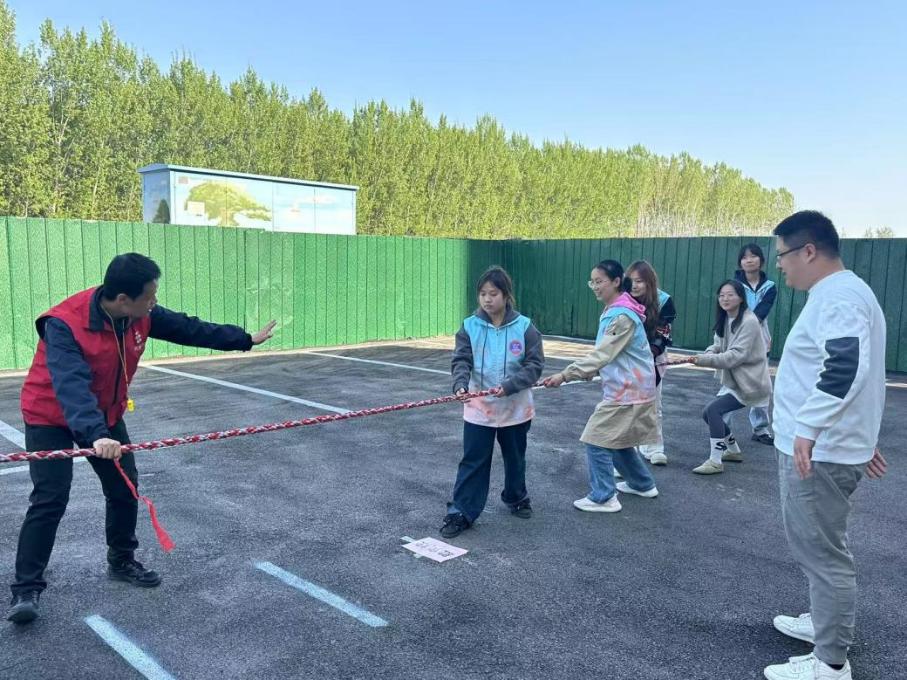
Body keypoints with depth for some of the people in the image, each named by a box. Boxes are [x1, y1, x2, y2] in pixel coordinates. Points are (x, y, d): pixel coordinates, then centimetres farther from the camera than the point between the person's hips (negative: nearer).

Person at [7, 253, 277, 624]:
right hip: (52, 417, -6)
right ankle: (26, 590, 2)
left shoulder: (140, 315, -14)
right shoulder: (64, 325, -33)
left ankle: (122, 562, 28)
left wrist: (245, 339, 0)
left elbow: (188, 328, -4)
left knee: (125, 488, 8)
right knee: (50, 500, -12)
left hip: (106, 415, 6)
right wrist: (95, 435, -58)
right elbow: (72, 385, -45)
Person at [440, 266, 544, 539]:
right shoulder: (470, 326, -6)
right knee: (473, 462, 2)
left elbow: (535, 365, -11)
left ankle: (516, 498, 43)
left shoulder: (524, 327, -9)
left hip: (515, 408, 1)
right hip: (479, 409, 0)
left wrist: (509, 386, -24)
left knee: (515, 458, 20)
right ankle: (461, 512, 10)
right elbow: (461, 361, -12)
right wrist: (460, 385, -33)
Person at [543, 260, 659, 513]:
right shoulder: (613, 312, 10)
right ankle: (643, 484, 36)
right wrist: (590, 373, 3)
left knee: (597, 439, -5)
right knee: (618, 438, 20)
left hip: (626, 390, -10)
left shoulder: (623, 316, -21)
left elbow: (602, 354, -27)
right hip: (627, 387, 10)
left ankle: (603, 498, 3)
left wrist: (565, 375, -29)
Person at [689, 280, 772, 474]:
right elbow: (718, 345, 8)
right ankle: (734, 451, 31)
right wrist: (707, 354, -16)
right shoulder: (724, 320, 7)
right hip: (733, 381, 9)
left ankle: (715, 462, -13)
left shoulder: (749, 322, -20)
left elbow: (737, 355, -27)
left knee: (713, 409, -21)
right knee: (710, 413, 9)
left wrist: (704, 360, -33)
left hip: (749, 383, -9)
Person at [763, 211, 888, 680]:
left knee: (821, 551, -1)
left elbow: (845, 367, -33)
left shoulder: (837, 296, -18)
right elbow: (849, 366, 22)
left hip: (818, 453, -11)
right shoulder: (839, 294, 16)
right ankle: (827, 623, 40)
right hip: (822, 447, 11)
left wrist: (809, 428, -35)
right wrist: (861, 436, 27)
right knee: (817, 546, 23)